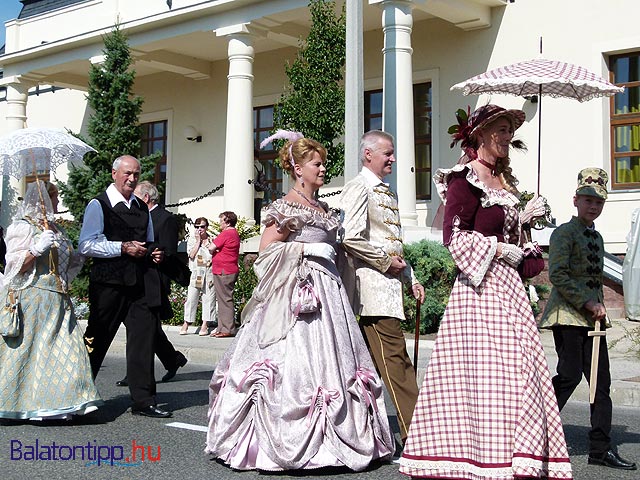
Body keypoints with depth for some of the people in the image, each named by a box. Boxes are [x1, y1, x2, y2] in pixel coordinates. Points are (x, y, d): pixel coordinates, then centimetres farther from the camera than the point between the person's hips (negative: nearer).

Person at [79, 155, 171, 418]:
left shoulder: (142, 208, 19)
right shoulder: (99, 205, -2)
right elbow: (86, 245, -11)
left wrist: (154, 253, 8)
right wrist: (123, 248, -16)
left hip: (141, 283, 5)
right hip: (109, 282, -5)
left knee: (144, 338, 0)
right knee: (97, 339, 5)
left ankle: (143, 401, 5)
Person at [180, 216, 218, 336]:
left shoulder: (212, 240, 8)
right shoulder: (192, 239, 7)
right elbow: (192, 255, -6)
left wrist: (212, 260, -4)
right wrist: (198, 241, -5)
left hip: (209, 273, 1)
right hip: (195, 273, 0)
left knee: (208, 299, -1)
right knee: (191, 298, -3)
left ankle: (205, 325, 3)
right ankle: (186, 324, 4)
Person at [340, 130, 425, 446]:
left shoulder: (386, 192, 24)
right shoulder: (359, 188, -6)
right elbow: (350, 238, -18)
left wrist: (411, 279, 21)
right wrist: (386, 261, -10)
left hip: (390, 282, 9)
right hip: (373, 284, -9)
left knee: (372, 360, 11)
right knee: (395, 356, -11)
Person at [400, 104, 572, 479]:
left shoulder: (502, 180, 19)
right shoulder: (464, 179, -7)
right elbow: (453, 237, -14)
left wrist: (524, 216, 11)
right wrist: (497, 249, -13)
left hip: (507, 283, 9)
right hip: (480, 285, -9)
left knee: (517, 370, 5)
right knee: (480, 369, -9)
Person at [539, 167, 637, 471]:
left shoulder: (596, 238, 18)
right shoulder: (564, 233, -6)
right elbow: (557, 275, -17)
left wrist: (599, 306, 12)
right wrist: (587, 303, -17)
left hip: (592, 317, 8)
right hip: (568, 315, -8)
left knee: (601, 380, 5)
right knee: (570, 375, -10)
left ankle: (600, 449, 10)